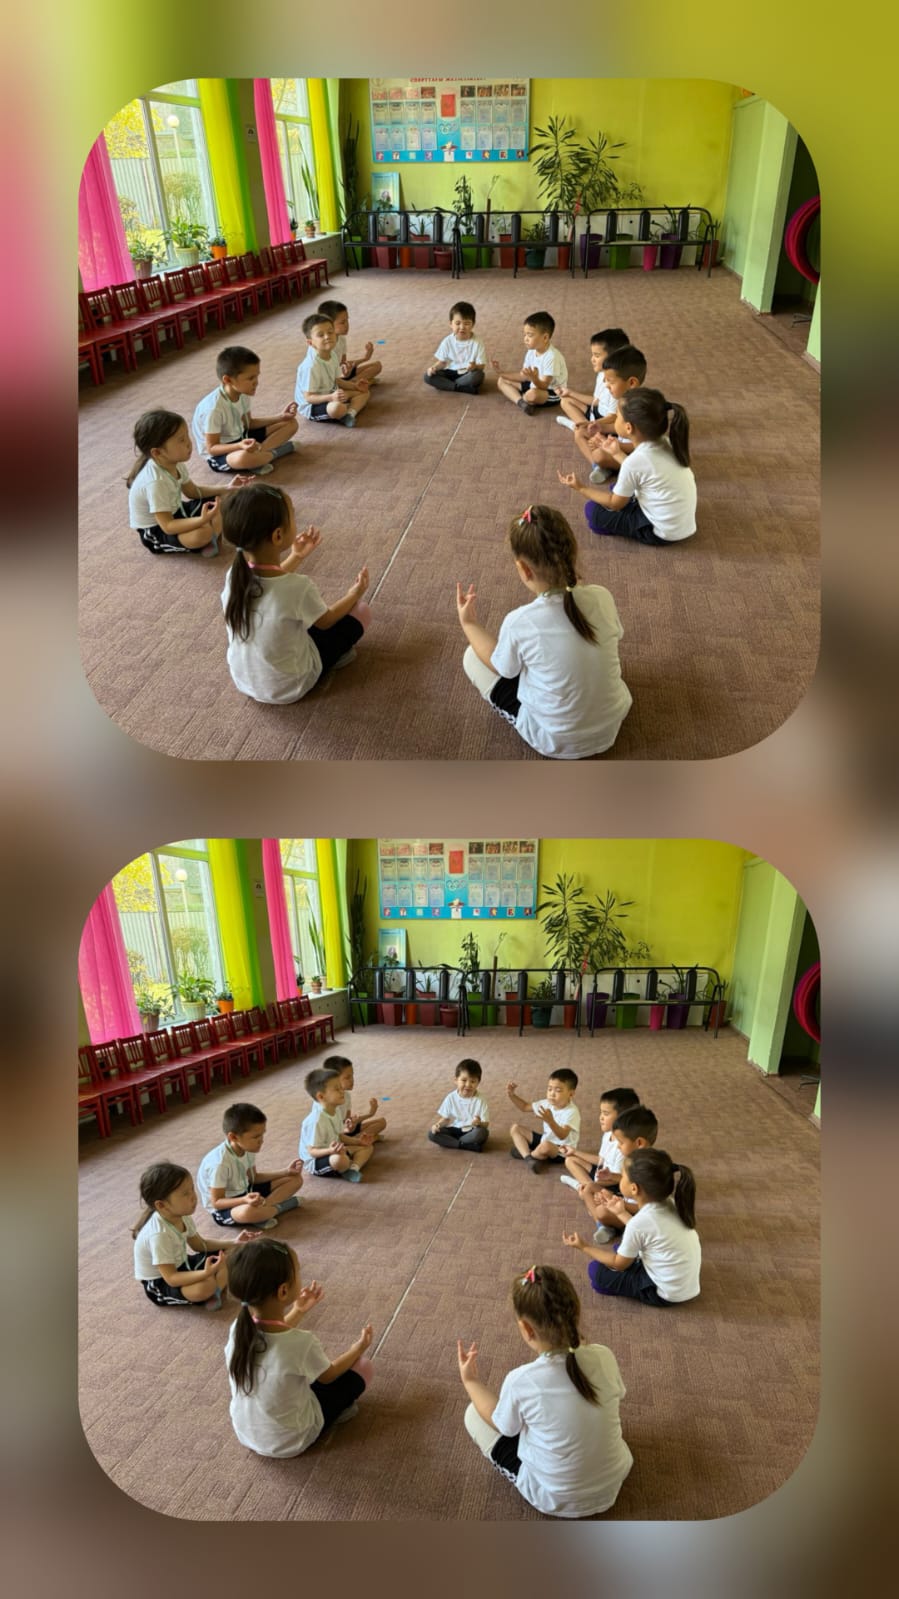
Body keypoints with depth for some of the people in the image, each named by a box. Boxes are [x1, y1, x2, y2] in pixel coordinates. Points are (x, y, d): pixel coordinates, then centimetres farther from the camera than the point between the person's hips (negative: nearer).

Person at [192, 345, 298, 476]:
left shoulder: (243, 394, -5)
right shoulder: (214, 407, -29)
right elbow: (212, 448, -24)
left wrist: (281, 417, 0)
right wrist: (239, 446, -43)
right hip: (219, 454, -8)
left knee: (290, 423, 1)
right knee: (243, 457, -45)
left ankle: (258, 453, -16)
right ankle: (276, 451, -14)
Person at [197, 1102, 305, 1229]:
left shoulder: (247, 1148, -6)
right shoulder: (220, 1162, -30)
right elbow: (216, 1202, -24)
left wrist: (286, 1172, 0)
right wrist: (244, 1200, -42)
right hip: (223, 1208, -8)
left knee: (295, 1179, 0)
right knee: (248, 1211, -45)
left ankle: (262, 1208, -17)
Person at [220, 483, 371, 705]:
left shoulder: (235, 574, -15)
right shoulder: (299, 588, -32)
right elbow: (325, 621, -8)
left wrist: (296, 557, 19)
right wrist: (354, 594, 9)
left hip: (244, 681, 5)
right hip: (288, 688, -5)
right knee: (362, 611, 5)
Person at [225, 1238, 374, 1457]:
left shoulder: (239, 1328, -18)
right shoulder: (302, 1343, -34)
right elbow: (328, 1376, -10)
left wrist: (297, 1312, 15)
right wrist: (357, 1349, 7)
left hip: (246, 1435, 5)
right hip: (289, 1443, -5)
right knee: (362, 1365, 4)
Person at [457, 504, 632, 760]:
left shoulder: (519, 622, -26)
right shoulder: (602, 597, -17)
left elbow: (502, 667, -4)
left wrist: (468, 623, 9)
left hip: (556, 742, -4)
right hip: (613, 723, 4)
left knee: (473, 656, 9)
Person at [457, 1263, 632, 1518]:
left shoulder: (521, 1381, -27)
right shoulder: (603, 1357, -20)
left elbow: (503, 1425, -5)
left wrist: (470, 1381, 10)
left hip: (556, 1500, -4)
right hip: (613, 1484, 4)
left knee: (474, 1414, 11)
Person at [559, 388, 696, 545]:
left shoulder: (634, 461, -24)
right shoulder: (667, 443, -3)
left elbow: (615, 503, -9)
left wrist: (580, 488, 1)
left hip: (663, 532, -8)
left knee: (593, 510, -1)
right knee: (619, 488, 23)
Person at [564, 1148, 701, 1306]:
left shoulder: (639, 1222, -27)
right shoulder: (669, 1205, -6)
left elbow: (619, 1264, -10)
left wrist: (583, 1247, 1)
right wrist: (621, 1213, 15)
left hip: (667, 1293, -8)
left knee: (596, 1270, 1)